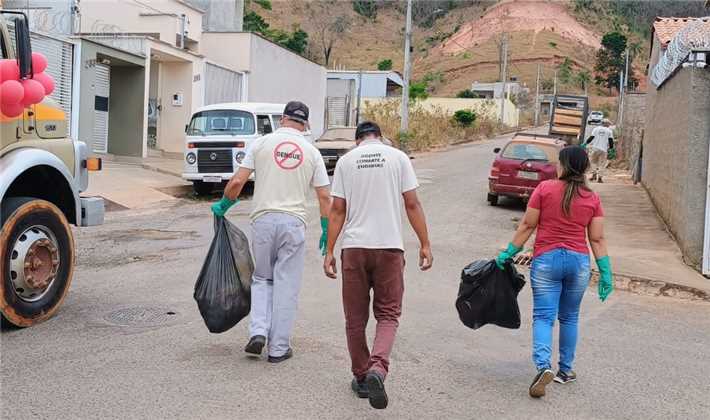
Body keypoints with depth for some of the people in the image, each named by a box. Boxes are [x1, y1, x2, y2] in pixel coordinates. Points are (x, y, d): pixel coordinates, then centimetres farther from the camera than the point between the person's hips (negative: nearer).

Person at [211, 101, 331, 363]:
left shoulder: (260, 144, 3)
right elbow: (324, 196, 3)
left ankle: (258, 332, 4)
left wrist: (222, 206, 14)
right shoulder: (311, 152, 6)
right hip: (294, 223, 0)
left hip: (263, 219, 0)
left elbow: (237, 182, -3)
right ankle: (278, 348, 11)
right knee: (286, 285, 6)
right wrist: (326, 231, 13)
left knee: (262, 279, 19)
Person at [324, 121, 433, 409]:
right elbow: (412, 205, -1)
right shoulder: (398, 157, 4)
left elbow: (337, 210, 2)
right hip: (390, 246, -1)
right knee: (388, 315, 7)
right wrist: (425, 244, 4)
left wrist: (329, 251, 5)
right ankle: (378, 369, -14)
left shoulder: (346, 160, 7)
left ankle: (361, 378, 21)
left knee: (355, 318, 12)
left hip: (354, 246, 1)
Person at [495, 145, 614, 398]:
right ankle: (566, 370, 25)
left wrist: (509, 253, 5)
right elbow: (597, 239, 2)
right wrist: (605, 273, 7)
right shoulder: (593, 199, 3)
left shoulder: (545, 189, -5)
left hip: (546, 259, -3)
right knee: (569, 317, 17)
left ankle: (543, 366, -22)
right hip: (579, 261, 3)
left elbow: (527, 225, -3)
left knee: (543, 316, -2)